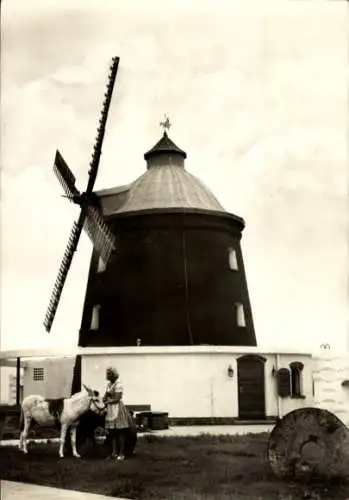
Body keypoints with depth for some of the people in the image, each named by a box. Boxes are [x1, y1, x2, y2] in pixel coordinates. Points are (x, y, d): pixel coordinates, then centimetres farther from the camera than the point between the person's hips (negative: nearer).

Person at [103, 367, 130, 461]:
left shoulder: (118, 385, -11)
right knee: (112, 432, 9)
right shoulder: (109, 384, 14)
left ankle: (121, 453, -2)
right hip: (110, 410, 8)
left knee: (120, 432, -5)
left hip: (117, 409, -8)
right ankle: (115, 452, 15)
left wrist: (106, 402, -15)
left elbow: (117, 399, -16)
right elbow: (106, 396, 13)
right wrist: (104, 399, -8)